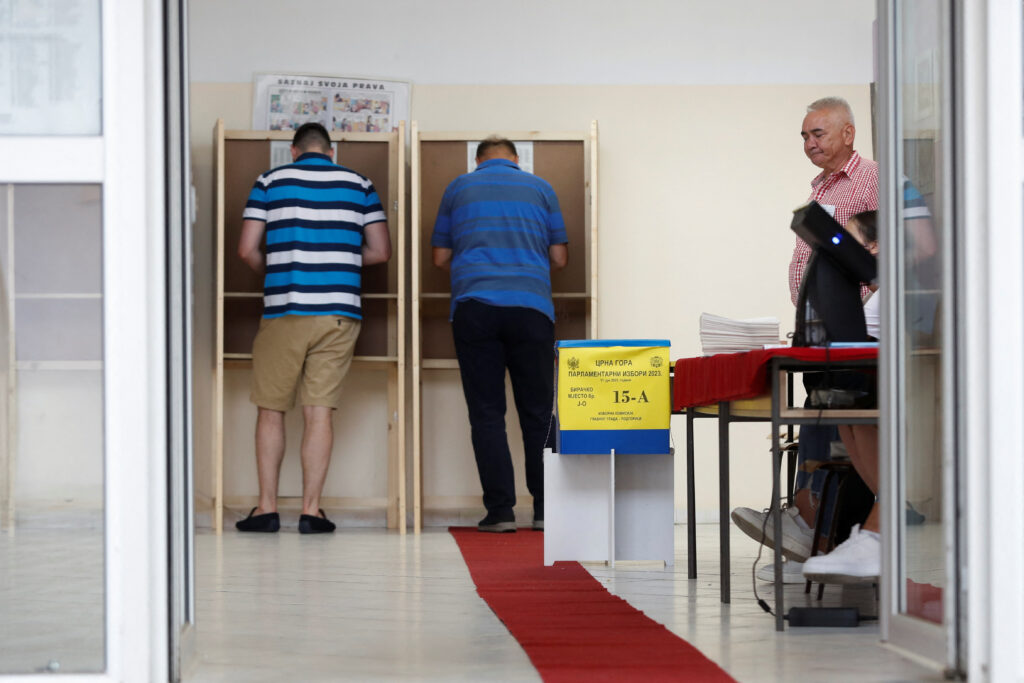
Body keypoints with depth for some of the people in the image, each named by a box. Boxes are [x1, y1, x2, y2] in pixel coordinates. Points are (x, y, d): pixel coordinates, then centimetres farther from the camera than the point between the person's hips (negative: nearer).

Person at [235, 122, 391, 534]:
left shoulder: (270, 182, 5)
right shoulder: (359, 185, 9)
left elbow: (247, 250, 0)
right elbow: (380, 252, 7)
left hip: (284, 313, -1)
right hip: (339, 313, 1)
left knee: (270, 410, 8)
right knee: (319, 412, 2)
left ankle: (267, 508, 7)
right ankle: (311, 511, 1)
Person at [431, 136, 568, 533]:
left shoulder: (458, 188, 16)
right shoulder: (539, 188, 15)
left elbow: (441, 257, 18)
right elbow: (559, 258, 14)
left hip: (473, 304, 0)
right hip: (531, 305, 0)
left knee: (486, 414, 1)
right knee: (537, 413, 6)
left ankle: (500, 511, -3)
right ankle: (546, 509, 5)